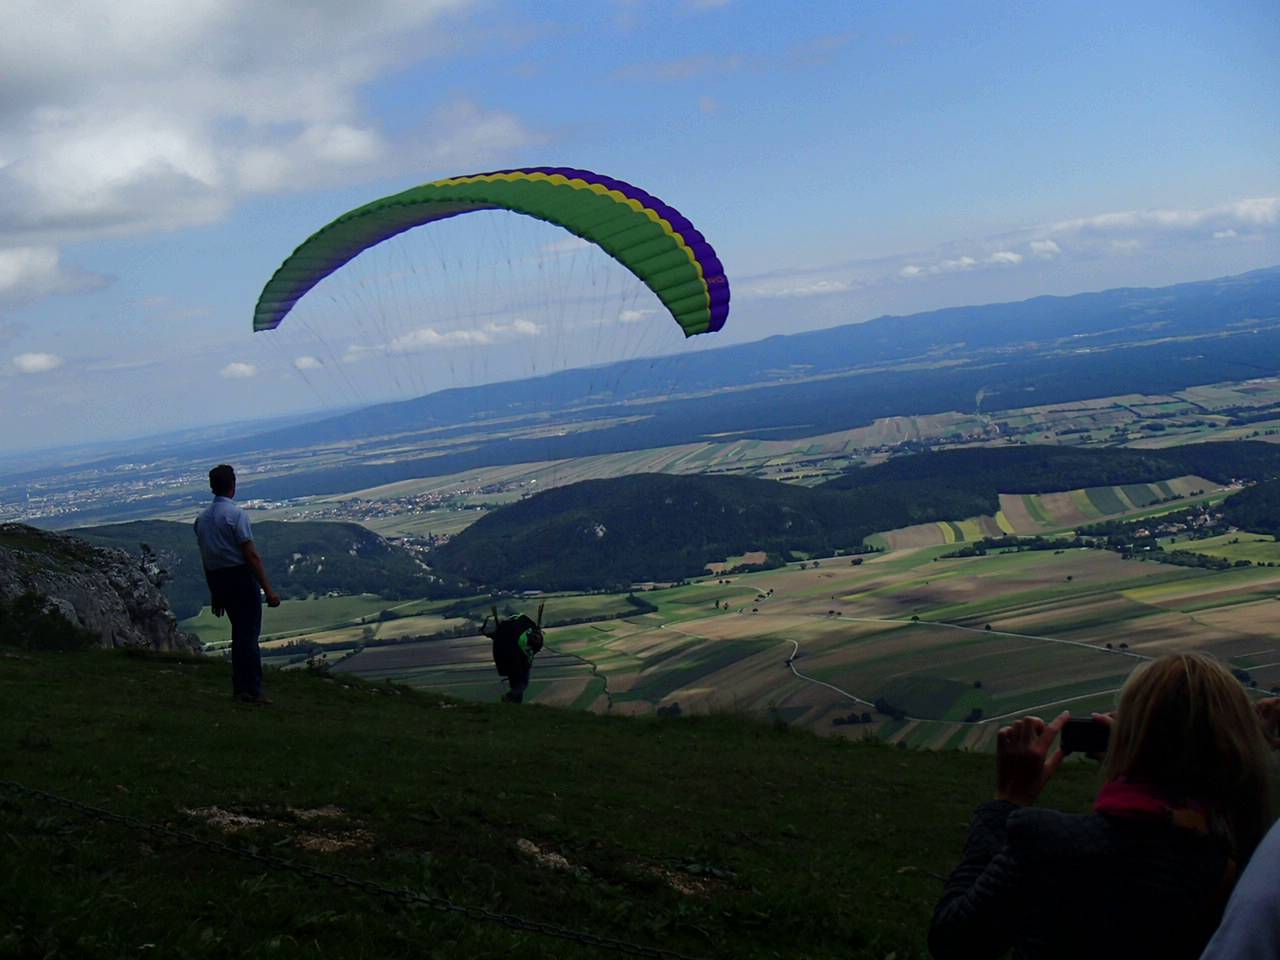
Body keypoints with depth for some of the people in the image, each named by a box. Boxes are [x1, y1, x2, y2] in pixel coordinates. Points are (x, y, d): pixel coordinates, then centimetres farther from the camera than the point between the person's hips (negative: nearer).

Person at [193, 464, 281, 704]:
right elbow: (251, 554, -18)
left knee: (239, 632, 18)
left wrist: (215, 593, 20)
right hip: (241, 575, -7)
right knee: (249, 633, -1)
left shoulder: (202, 518, 8)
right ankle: (252, 690, 0)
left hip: (217, 579, 7)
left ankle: (240, 688, 23)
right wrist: (268, 589, -17)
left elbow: (206, 557, 13)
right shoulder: (236, 514, -14)